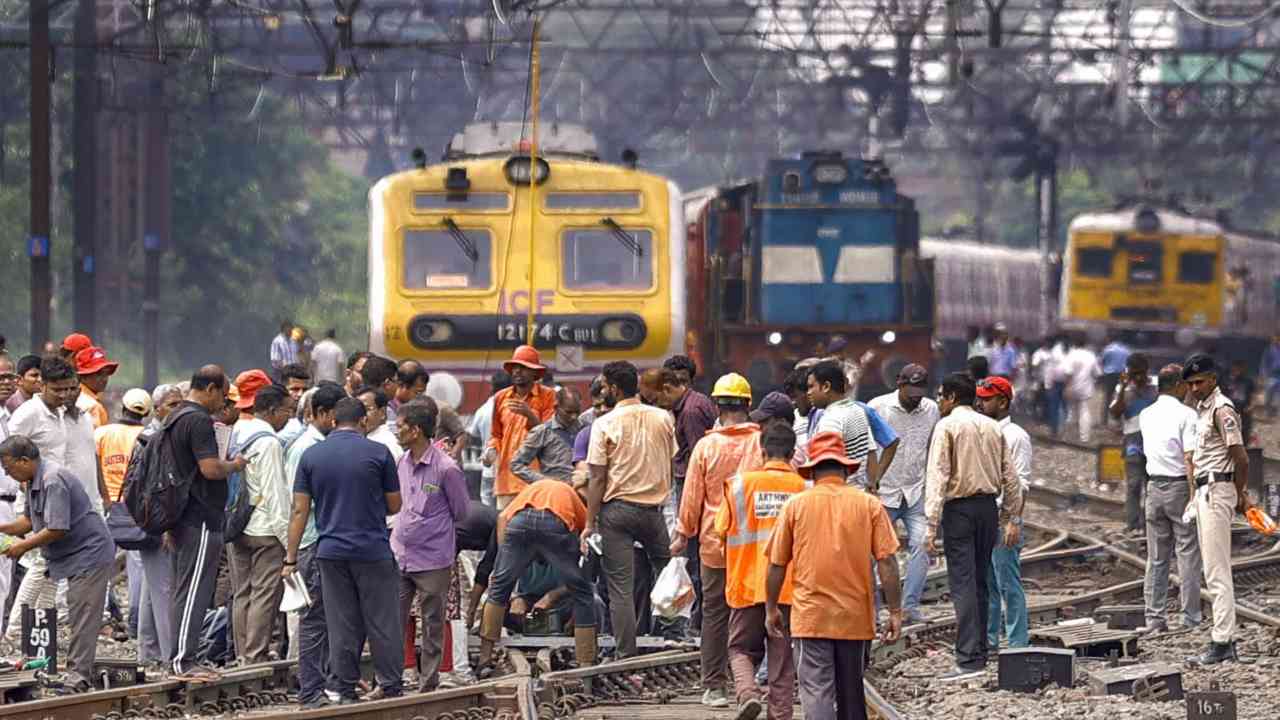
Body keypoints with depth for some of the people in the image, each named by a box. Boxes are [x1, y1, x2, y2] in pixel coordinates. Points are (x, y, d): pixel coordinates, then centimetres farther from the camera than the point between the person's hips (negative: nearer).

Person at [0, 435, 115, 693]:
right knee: (78, 616, 11)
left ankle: (78, 677, -12)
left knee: (82, 616, -11)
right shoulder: (33, 482, 11)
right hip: (77, 557, 11)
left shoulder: (53, 481, -22)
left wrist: (24, 546, -16)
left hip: (89, 555, -11)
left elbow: (57, 529, -26)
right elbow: (30, 520, 23)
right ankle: (81, 674, 14)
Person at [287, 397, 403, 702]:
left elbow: (300, 510, 2)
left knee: (341, 626, 6)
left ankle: (345, 692, 8)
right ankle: (391, 688, 8)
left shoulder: (311, 456, 3)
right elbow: (395, 505, 3)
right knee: (382, 621, 5)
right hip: (373, 550, -2)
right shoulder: (378, 453, -4)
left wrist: (290, 558, 5)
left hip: (330, 551, 3)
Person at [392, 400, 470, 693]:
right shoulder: (401, 463, 6)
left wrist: (426, 526, 9)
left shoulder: (446, 469, -12)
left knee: (432, 626, 5)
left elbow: (460, 512, 1)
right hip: (399, 556, 5)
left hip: (432, 561, -5)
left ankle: (428, 685, 12)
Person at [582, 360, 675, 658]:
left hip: (617, 508, -3)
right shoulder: (663, 419, 4)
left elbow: (597, 478, -8)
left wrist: (590, 524, -4)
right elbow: (670, 463, 11)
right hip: (654, 507, 3)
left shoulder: (605, 424, -8)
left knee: (621, 587, -1)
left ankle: (627, 655, -3)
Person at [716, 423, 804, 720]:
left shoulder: (740, 484, -2)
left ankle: (747, 692, -13)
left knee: (742, 649, 12)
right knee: (782, 659, 8)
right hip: (789, 588, 0)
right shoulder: (803, 487, -3)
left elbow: (723, 533, 3)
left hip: (747, 584, 0)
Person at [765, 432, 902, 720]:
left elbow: (777, 565, 2)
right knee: (851, 693, 15)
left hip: (810, 619, -2)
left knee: (817, 692, -7)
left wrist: (771, 609, 15)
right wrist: (895, 613, 2)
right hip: (856, 618, 2)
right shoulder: (869, 505, -1)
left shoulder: (796, 505, -2)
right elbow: (887, 563, -4)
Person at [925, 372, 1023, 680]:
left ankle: (970, 658, -15)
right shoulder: (993, 427, 12)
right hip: (988, 506, 6)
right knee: (980, 581, 15)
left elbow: (937, 476, -13)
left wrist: (932, 525, -15)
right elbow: (1010, 477, 12)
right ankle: (980, 651, 19)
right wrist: (1013, 519, 17)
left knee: (963, 583, -8)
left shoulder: (947, 426, -6)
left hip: (959, 507, -6)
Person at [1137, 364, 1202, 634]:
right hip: (1179, 485, -6)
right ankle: (1191, 618, -3)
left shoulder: (1146, 416, 9)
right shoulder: (1186, 415, -11)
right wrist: (1194, 496, -17)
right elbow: (1190, 458, -16)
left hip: (1154, 487, 6)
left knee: (1156, 557, 9)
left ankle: (1154, 619, 8)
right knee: (1188, 553, -1)